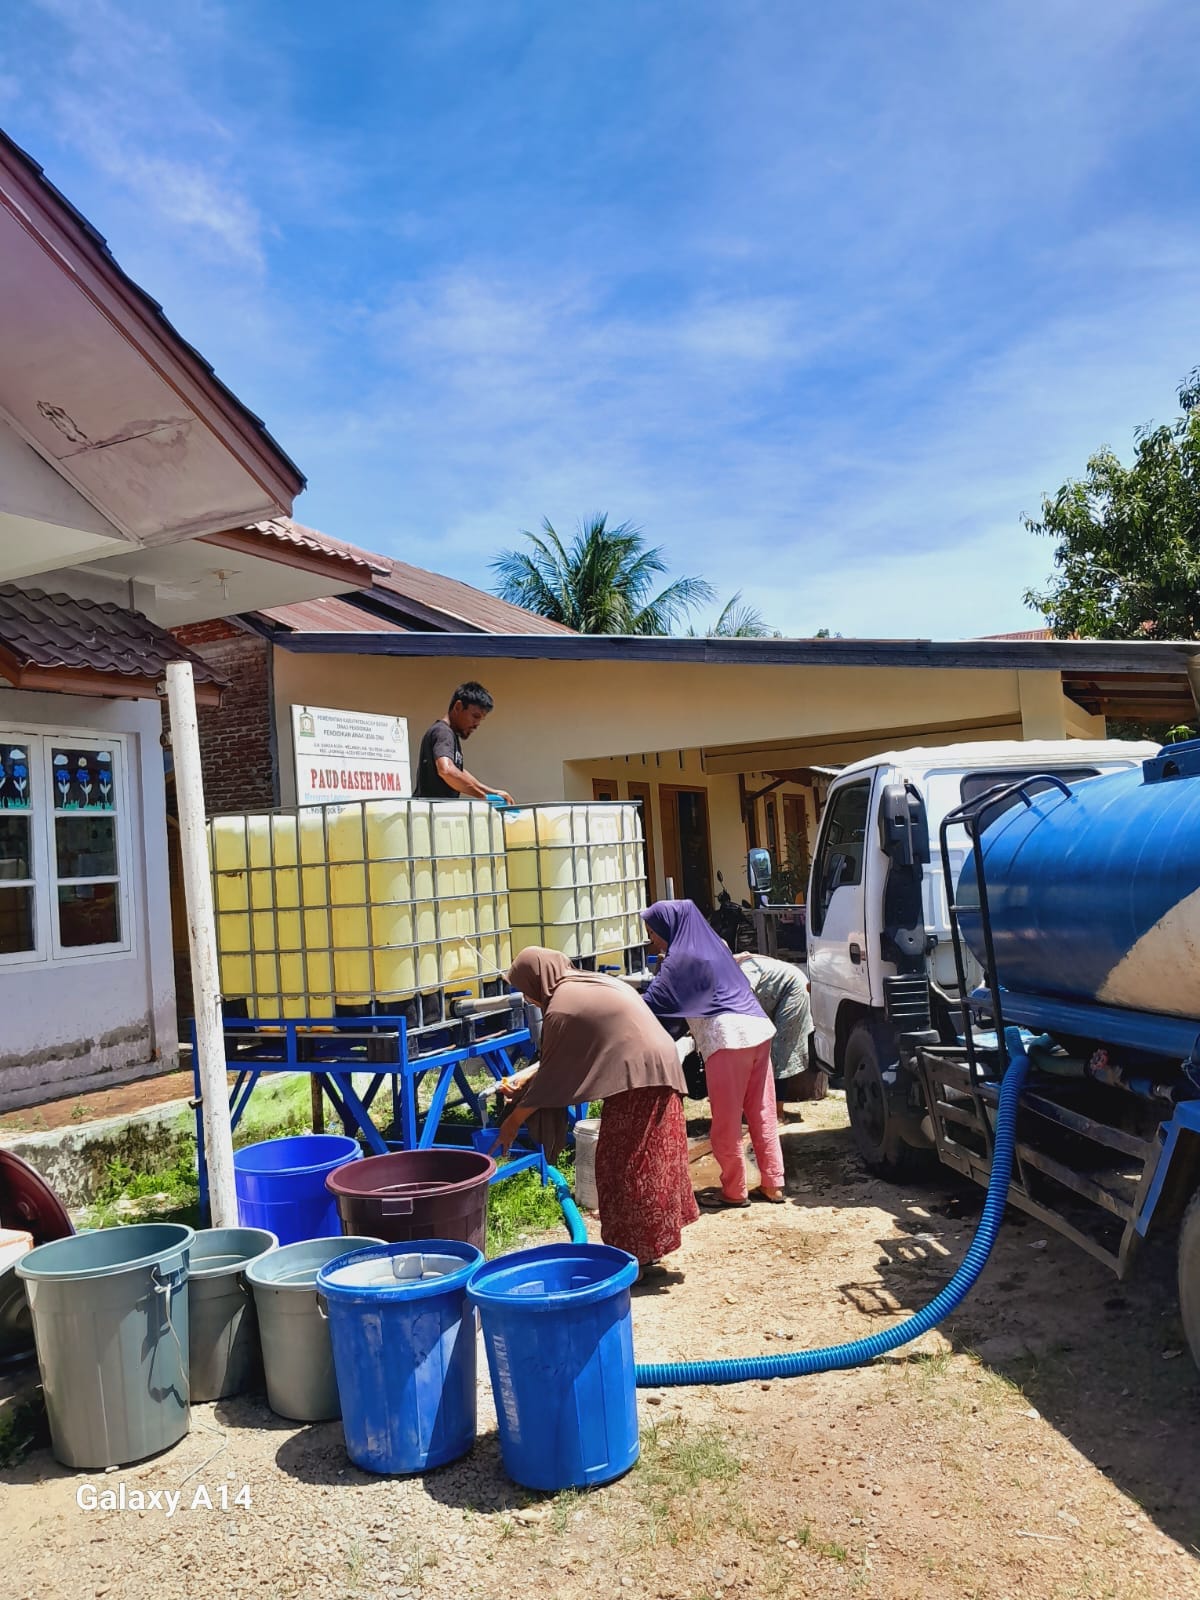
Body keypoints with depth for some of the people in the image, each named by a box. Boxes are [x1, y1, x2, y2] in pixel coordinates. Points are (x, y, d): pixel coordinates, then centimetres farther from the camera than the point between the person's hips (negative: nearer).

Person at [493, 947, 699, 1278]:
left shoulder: (560, 1009, -12)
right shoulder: (591, 983, 15)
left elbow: (552, 1075, -5)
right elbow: (564, 1057, 23)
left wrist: (513, 1120, 6)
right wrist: (524, 1077, 22)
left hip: (635, 1082, -9)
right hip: (659, 1071, 9)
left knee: (624, 1167, 2)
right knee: (650, 1163, 17)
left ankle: (633, 1255, 10)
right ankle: (648, 1247, 27)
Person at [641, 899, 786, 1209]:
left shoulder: (681, 958, -7)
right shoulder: (711, 946, 19)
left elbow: (651, 1004, -10)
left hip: (729, 1037, -9)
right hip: (758, 1030, 9)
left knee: (726, 1123, 4)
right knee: (762, 1114, 14)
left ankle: (734, 1191, 14)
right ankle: (773, 1184, 20)